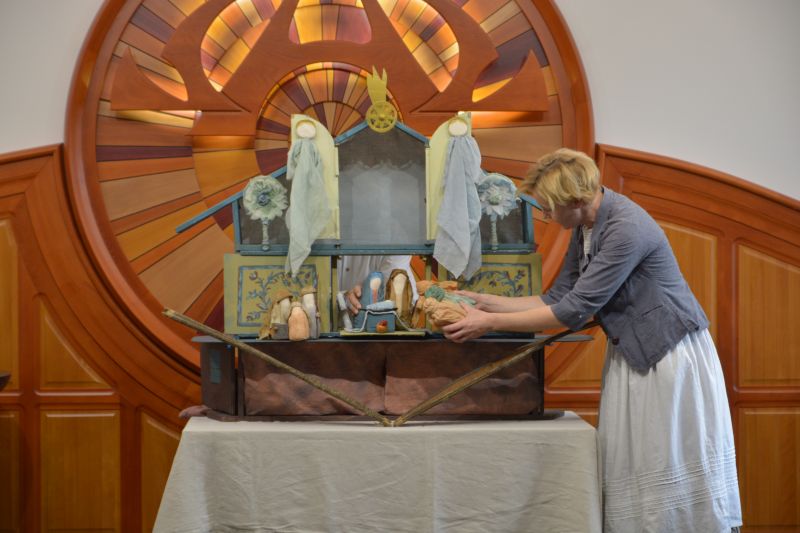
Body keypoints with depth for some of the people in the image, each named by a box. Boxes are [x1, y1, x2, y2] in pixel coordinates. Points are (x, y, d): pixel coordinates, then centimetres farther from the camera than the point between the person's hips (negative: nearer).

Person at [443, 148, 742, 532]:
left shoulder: (626, 228, -25)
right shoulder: (584, 228, 3)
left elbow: (574, 311, -25)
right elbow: (557, 297, 6)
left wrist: (491, 323, -20)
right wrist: (486, 302, 1)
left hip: (669, 354, -9)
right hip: (631, 356, 9)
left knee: (678, 471, 0)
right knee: (625, 470, 9)